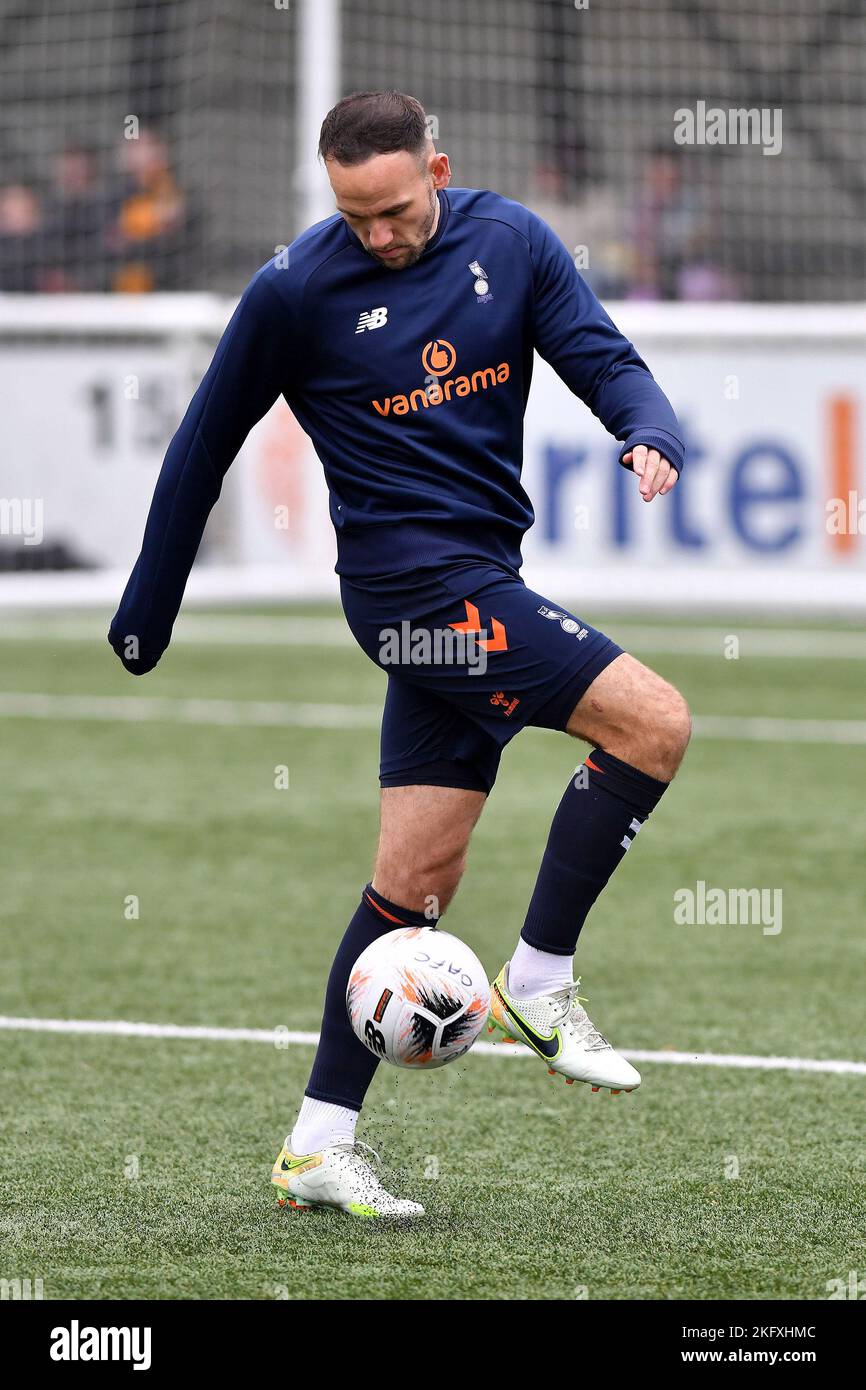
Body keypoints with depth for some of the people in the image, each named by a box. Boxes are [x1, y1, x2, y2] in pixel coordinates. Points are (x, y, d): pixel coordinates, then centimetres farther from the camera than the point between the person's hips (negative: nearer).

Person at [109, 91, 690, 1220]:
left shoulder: (509, 240, 4)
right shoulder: (297, 289, -8)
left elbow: (604, 359, 4)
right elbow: (203, 450, 2)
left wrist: (650, 431, -21)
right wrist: (145, 620, 8)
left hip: (480, 582, 6)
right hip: (412, 573, -6)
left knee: (419, 873, 5)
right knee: (654, 720, -17)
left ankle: (320, 1145, 9)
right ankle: (539, 981, -6)